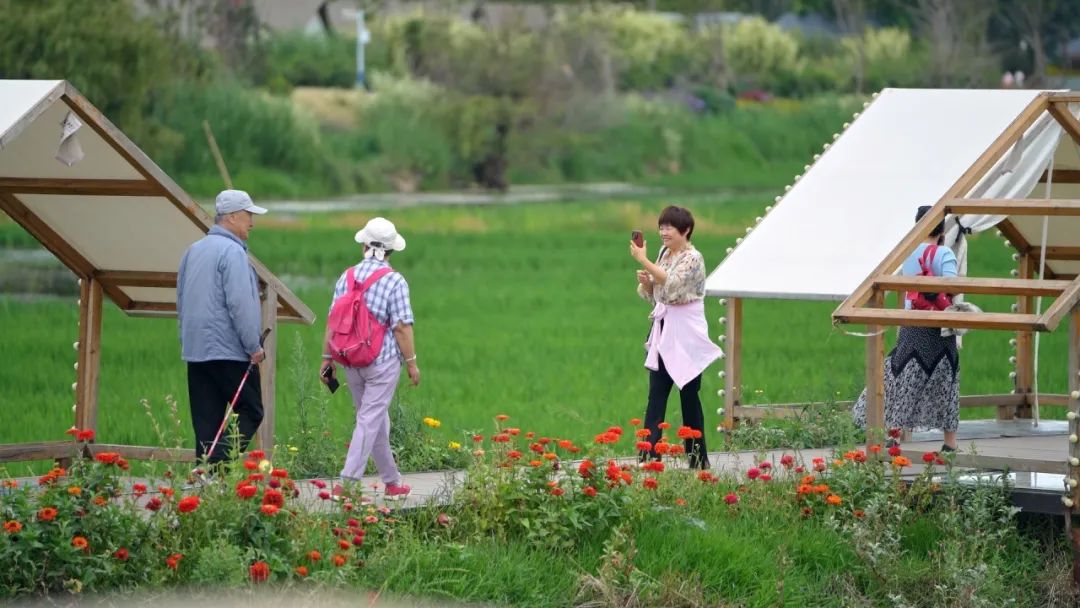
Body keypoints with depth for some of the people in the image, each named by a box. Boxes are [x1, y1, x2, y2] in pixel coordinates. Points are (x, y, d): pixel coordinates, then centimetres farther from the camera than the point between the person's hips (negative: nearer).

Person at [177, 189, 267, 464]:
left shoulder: (193, 251, 16)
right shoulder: (232, 251, -12)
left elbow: (181, 300, 23)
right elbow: (240, 304, -18)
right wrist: (254, 346, -12)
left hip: (195, 350, 8)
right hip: (229, 350, -8)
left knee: (206, 422, 7)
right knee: (250, 411, -2)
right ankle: (219, 464, -18)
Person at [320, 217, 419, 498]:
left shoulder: (347, 276, 4)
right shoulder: (394, 281, -10)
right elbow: (401, 327, -13)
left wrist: (327, 358, 11)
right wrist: (411, 362, -5)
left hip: (351, 360, 5)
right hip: (383, 360, -5)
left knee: (376, 420, 16)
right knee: (370, 420, -4)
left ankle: (392, 481, 26)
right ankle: (348, 481, -12)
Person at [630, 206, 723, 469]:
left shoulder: (693, 258, -12)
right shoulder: (664, 254, 10)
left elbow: (671, 283, -28)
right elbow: (653, 295, 16)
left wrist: (644, 261, -28)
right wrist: (645, 281, -5)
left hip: (686, 334, -7)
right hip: (663, 331, 7)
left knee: (689, 396, 2)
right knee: (656, 396, 0)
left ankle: (697, 458, 11)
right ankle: (649, 455, -3)